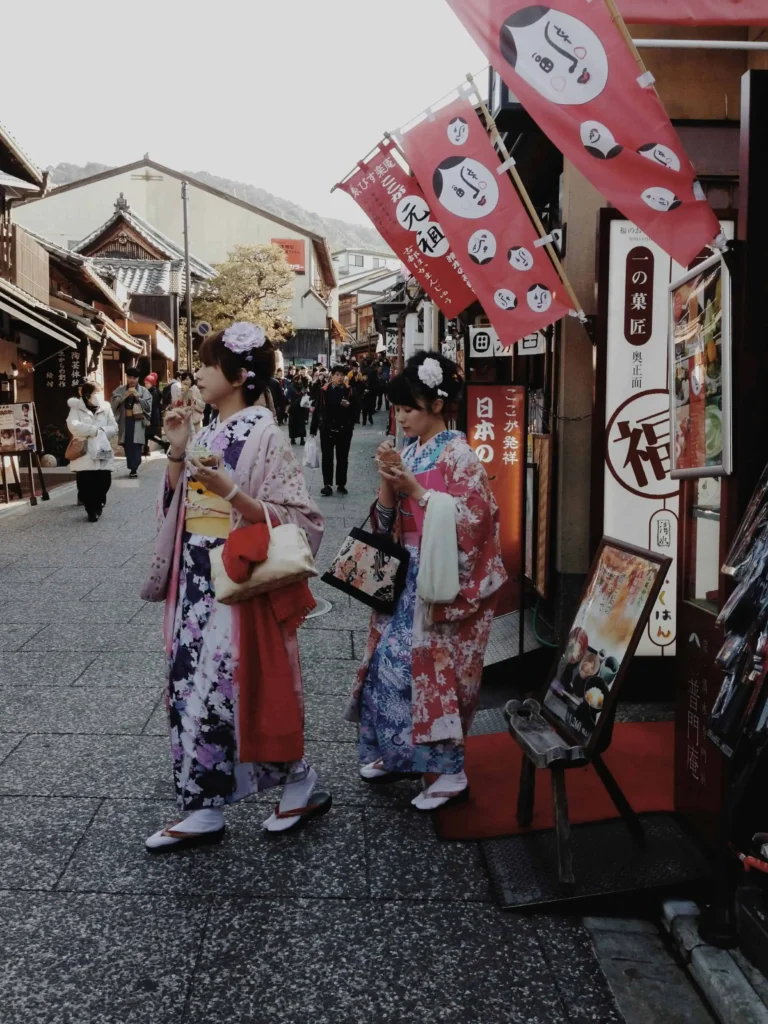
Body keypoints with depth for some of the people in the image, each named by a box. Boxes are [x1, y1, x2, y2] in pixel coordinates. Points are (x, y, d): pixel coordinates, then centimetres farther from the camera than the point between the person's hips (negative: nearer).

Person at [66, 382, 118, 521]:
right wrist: (96, 430, -13)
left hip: (102, 452, 3)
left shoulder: (105, 407, 10)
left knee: (103, 484, 2)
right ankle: (91, 510, 16)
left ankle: (97, 506, 27)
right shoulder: (76, 408, 1)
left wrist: (101, 433, -12)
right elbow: (73, 426, -15)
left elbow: (114, 428, 5)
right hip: (84, 454, -2)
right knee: (85, 485, -4)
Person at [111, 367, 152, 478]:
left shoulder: (143, 391, 5)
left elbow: (148, 406, -2)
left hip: (137, 421, -2)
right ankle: (133, 468, 15)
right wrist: (124, 397, -13)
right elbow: (114, 403, -2)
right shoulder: (120, 390, 9)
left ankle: (134, 469, -11)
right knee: (127, 445, 5)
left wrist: (138, 397, -12)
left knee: (136, 445, -10)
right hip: (125, 421, 3)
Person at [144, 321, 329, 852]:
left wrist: (228, 490, -24)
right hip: (196, 580, 8)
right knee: (192, 687, 10)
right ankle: (204, 810, 21)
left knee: (225, 691, -2)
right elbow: (179, 506, 15)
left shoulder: (264, 435, -13)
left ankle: (301, 783, 19)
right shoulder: (208, 433, 11)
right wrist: (177, 451, 2)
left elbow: (294, 519, -16)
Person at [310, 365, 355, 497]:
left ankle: (341, 484, 17)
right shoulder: (324, 390, -3)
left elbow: (354, 410, 4)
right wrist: (313, 429, -4)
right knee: (327, 458, 2)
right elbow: (317, 410, -2)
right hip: (327, 429, -1)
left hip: (344, 429, 1)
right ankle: (327, 485, 6)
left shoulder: (349, 391, 1)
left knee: (342, 458, 8)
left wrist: (348, 405, -19)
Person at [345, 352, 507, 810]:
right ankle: (397, 754, 26)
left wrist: (415, 489, -20)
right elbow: (388, 521, 10)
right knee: (391, 664, 10)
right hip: (407, 578, 7)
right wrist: (389, 483, -9)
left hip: (443, 582, -7)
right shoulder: (408, 453, 10)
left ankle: (452, 772, 7)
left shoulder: (458, 454, -10)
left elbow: (471, 518, -19)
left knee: (435, 669, -4)